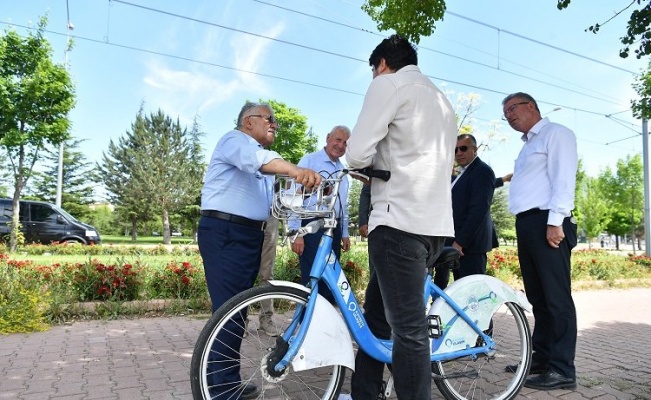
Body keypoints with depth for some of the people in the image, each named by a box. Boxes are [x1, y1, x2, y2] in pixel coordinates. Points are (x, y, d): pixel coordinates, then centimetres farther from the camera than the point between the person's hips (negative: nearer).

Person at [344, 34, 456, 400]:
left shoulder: (389, 83, 0)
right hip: (436, 222, 9)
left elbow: (357, 154, -9)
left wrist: (369, 164, 12)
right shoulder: (441, 99, 27)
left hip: (400, 220, -9)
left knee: (407, 327, -5)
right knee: (377, 312, 17)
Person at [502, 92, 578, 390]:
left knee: (556, 298, -7)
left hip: (546, 223, -9)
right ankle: (541, 357, 21)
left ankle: (562, 369, -1)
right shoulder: (528, 145, 27)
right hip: (527, 224, 9)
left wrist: (555, 221, -21)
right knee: (537, 298, 12)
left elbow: (564, 179, -12)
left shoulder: (555, 133, 0)